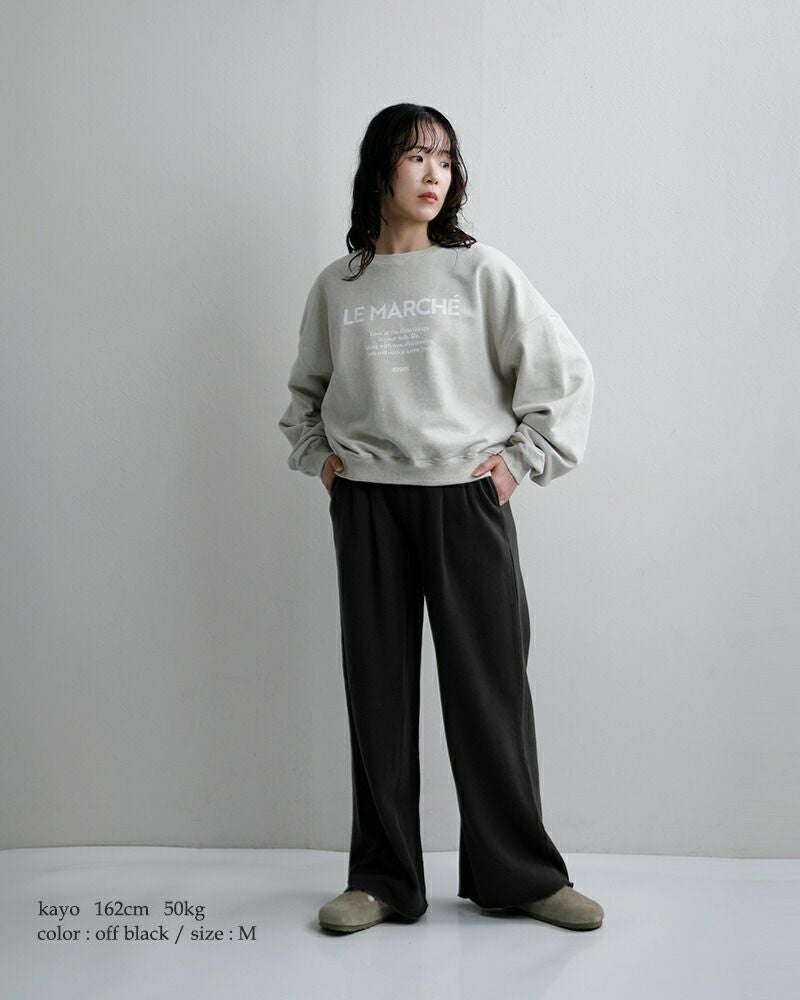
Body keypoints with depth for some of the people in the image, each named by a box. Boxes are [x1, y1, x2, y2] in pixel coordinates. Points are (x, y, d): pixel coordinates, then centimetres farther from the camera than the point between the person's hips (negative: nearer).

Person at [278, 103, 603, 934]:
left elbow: (565, 371, 3)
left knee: (489, 686, 2)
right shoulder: (337, 285, 8)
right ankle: (382, 877, 18)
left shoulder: (481, 271, 1)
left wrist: (523, 460, -2)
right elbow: (305, 389, 23)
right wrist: (317, 455, 9)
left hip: (466, 499, -2)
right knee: (378, 689, 6)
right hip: (367, 503, 2)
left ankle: (518, 873, 17)